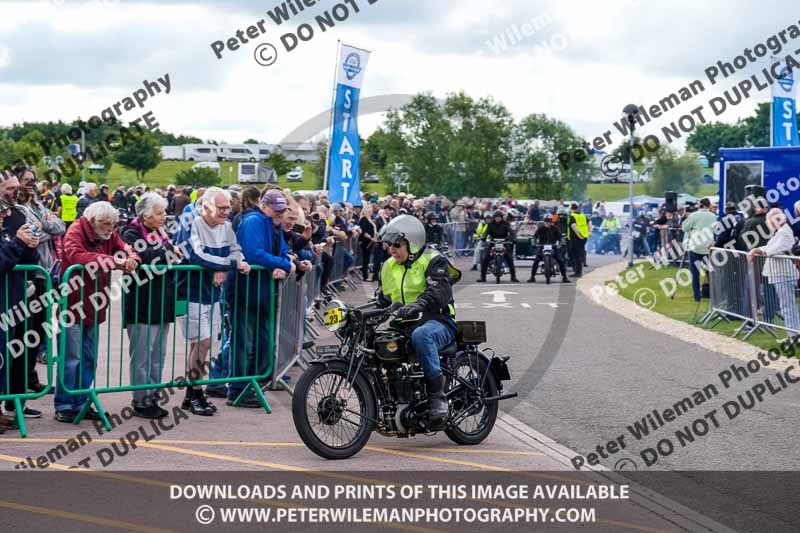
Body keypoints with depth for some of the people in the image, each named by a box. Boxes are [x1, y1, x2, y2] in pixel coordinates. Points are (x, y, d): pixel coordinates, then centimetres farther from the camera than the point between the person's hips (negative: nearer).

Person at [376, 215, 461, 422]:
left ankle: (437, 396, -35)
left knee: (421, 335, -41)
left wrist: (417, 305, -41)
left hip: (438, 322, -7)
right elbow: (382, 299, 23)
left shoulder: (432, 261, -5)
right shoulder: (388, 267, 19)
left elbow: (440, 292, -23)